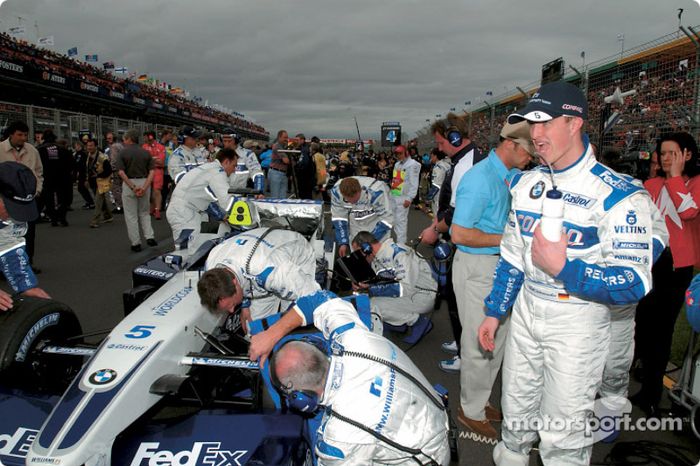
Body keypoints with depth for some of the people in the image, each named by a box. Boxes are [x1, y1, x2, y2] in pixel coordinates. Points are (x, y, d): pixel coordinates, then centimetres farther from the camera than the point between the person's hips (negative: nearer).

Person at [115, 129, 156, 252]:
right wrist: (144, 187, -13)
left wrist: (133, 187, -15)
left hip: (129, 184, -3)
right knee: (144, 213, 18)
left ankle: (136, 243, 9)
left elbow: (121, 172, -15)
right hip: (144, 183, 3)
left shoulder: (122, 152, -5)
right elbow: (151, 172, -6)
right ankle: (149, 237, 4)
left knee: (131, 215, 6)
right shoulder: (146, 152, 4)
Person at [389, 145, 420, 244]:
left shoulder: (412, 165, -10)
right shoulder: (397, 164, 17)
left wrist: (409, 198, -18)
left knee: (401, 220, -8)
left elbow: (414, 183, -15)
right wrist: (391, 191, 15)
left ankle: (401, 243, -4)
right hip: (394, 195, 8)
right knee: (395, 219, 14)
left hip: (403, 197, -8)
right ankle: (399, 238, 26)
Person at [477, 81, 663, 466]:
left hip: (577, 324, -5)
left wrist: (564, 268, -32)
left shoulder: (619, 195, -17)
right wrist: (494, 312, 12)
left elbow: (635, 283, -20)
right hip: (525, 314, 6)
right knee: (516, 416, 22)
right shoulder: (526, 183, 3)